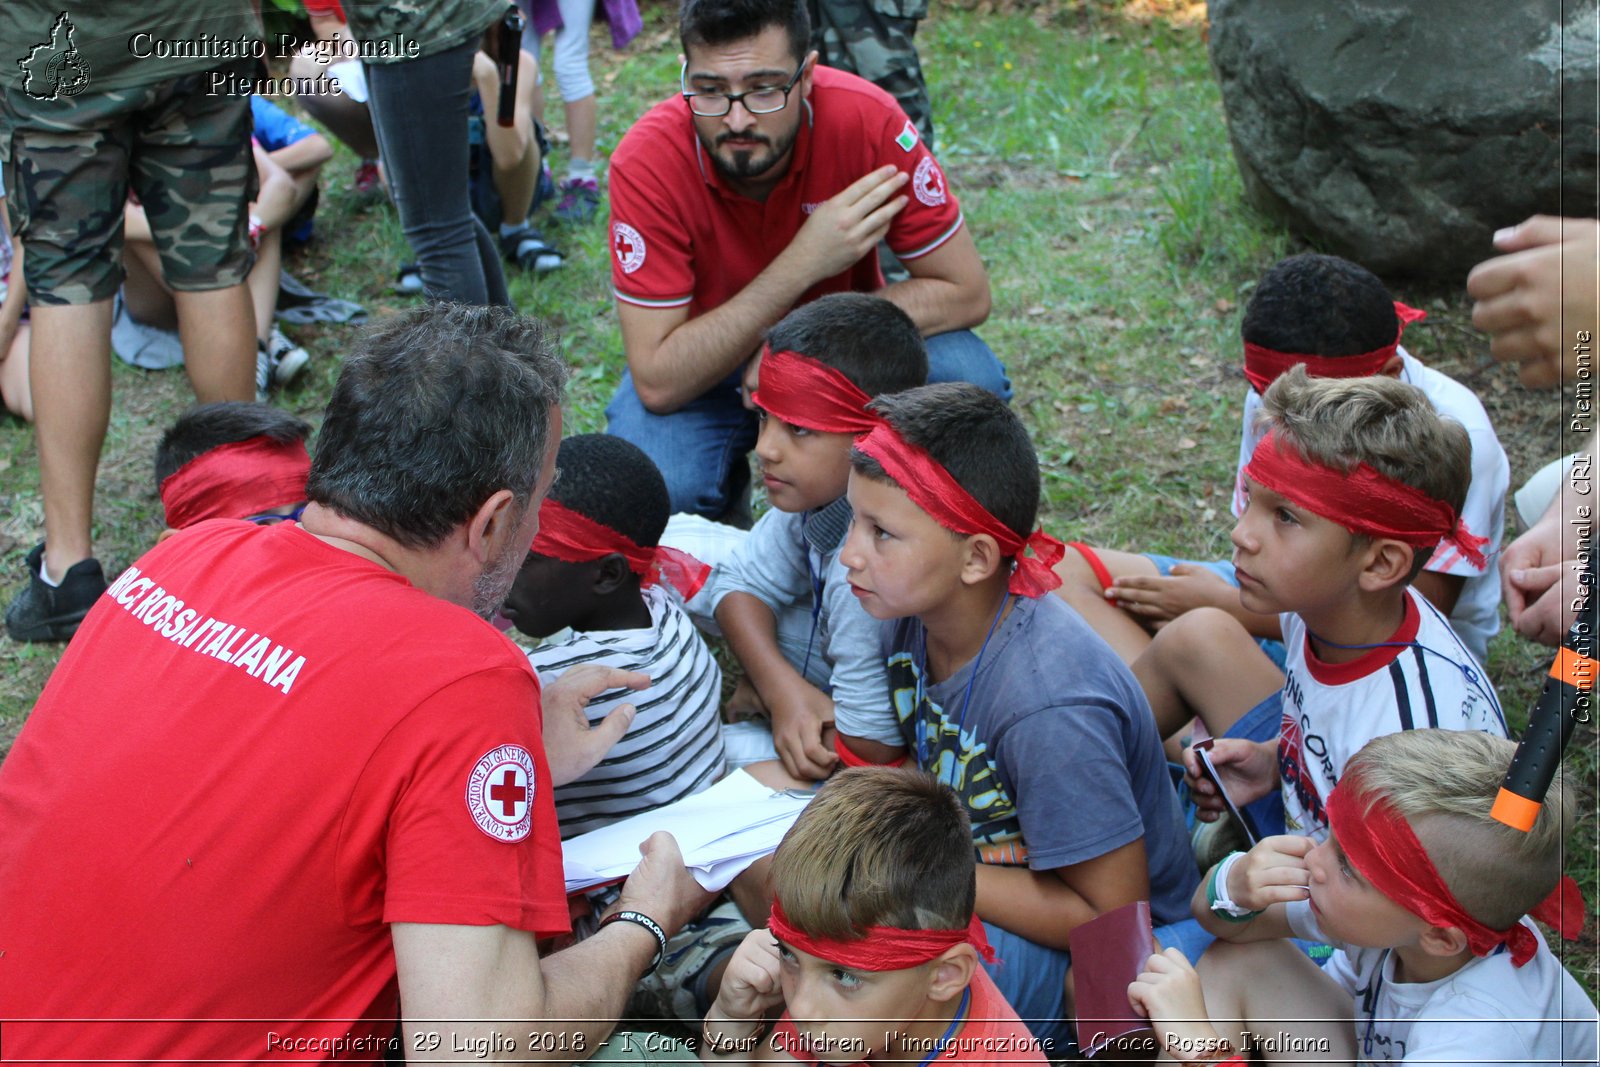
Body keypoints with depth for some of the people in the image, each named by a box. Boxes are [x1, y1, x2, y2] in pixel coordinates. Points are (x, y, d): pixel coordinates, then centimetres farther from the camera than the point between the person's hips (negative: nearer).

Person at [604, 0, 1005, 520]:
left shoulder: (864, 119, -25)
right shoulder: (647, 160, -27)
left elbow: (966, 292, -18)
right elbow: (658, 383, -30)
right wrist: (802, 264, -36)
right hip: (705, 367, -1)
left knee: (969, 379, -27)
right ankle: (724, 503, 7)